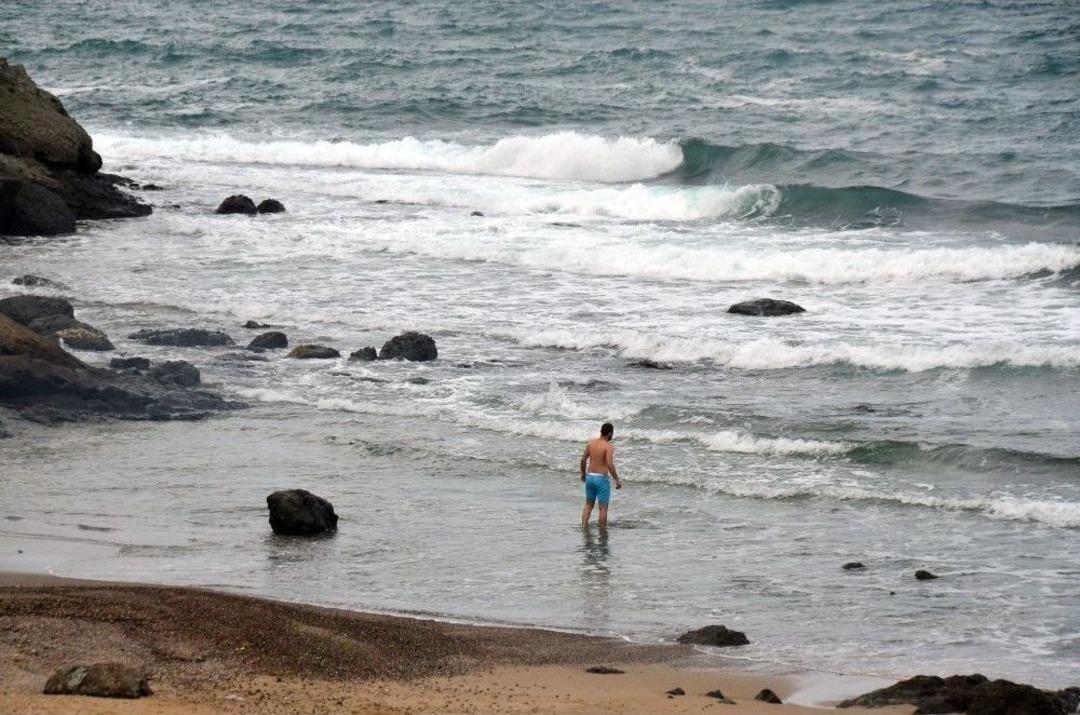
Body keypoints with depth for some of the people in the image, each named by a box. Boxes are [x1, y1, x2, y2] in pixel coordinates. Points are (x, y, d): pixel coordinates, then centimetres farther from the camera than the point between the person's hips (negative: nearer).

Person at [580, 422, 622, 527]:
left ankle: (584, 527, 11)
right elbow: (610, 464, -23)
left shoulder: (591, 443, 4)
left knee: (588, 505, 17)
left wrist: (583, 473, 24)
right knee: (603, 507, 4)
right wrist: (617, 480, -16)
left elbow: (583, 459, 8)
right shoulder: (609, 446, -14)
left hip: (590, 476, 6)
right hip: (602, 478, -6)